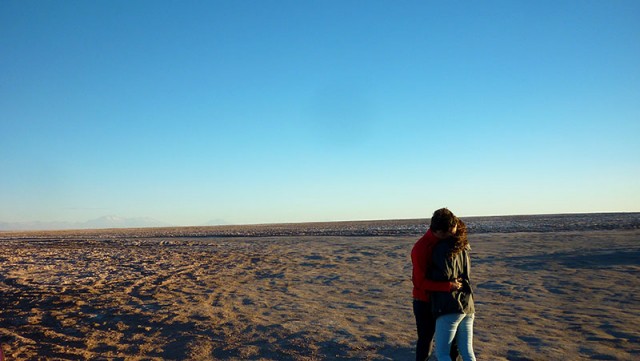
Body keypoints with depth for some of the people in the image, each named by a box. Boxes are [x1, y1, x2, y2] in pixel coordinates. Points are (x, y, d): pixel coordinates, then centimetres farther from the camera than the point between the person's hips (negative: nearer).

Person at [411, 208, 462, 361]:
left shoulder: (445, 241, -5)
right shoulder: (420, 249, -26)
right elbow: (421, 282, -26)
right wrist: (449, 285, -30)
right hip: (424, 302, -7)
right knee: (425, 339, 5)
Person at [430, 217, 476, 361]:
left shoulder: (442, 248, -8)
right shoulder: (463, 250, 17)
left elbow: (445, 274, -16)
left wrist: (431, 270, -1)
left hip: (450, 308, -8)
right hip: (467, 307, 8)